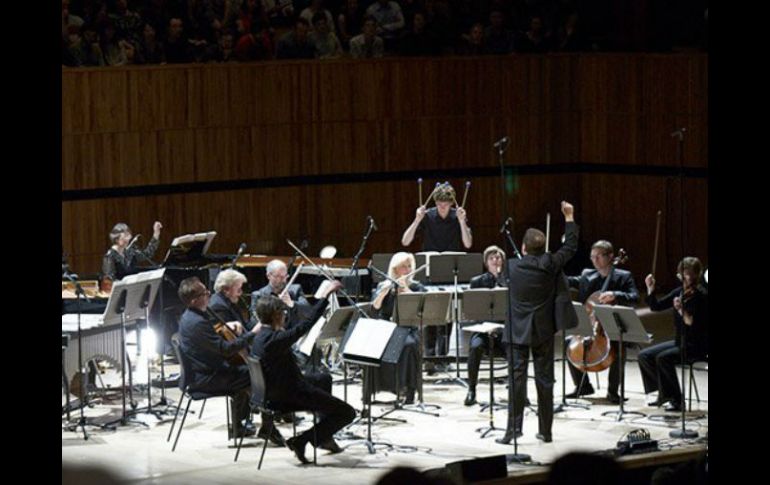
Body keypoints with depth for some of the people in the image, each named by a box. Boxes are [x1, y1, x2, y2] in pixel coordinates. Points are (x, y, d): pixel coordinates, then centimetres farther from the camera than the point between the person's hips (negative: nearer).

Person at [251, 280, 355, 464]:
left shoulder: (260, 337, 3)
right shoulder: (275, 339, -27)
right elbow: (306, 324, -28)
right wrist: (325, 296, -23)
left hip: (272, 392, 10)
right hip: (289, 397, -10)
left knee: (324, 379, 34)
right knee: (347, 412, -4)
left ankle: (325, 437, 35)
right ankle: (301, 441, -6)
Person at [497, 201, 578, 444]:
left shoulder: (511, 267, -8)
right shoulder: (549, 265, -6)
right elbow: (570, 247, 7)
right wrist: (569, 217, 17)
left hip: (517, 331, -2)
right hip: (544, 331, 2)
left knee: (516, 378, -3)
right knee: (544, 379, 7)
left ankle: (514, 428, -11)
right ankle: (545, 430, 11)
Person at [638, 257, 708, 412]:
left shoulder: (702, 296, -15)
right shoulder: (679, 292, 5)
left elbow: (694, 324, -24)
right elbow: (656, 306, 12)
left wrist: (682, 311, -37)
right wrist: (650, 289, -2)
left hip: (697, 345, -8)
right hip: (680, 341, 8)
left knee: (663, 358, -29)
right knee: (644, 356, -2)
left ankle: (676, 400, -18)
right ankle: (664, 391, 10)